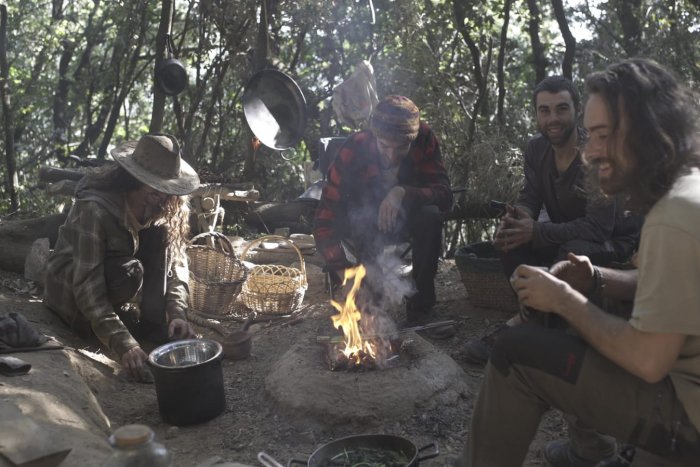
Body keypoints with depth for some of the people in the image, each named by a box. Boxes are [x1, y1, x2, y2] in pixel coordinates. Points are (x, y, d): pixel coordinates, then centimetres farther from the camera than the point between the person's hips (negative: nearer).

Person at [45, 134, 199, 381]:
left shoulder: (160, 207, -16)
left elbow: (175, 259, -16)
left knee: (160, 235, -20)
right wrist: (125, 345, -45)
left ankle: (152, 322, -15)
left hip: (111, 270, 6)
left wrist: (177, 312, -32)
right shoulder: (94, 209, -34)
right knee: (129, 272, -36)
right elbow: (88, 287, -37)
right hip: (71, 288, -6)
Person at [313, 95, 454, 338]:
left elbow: (444, 195, -23)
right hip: (366, 226, -1)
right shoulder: (354, 150, -29)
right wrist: (347, 274, -47)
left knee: (430, 215, -30)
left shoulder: (425, 139, -22)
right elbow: (324, 221, -33)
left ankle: (420, 311, -20)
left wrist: (403, 193, -42)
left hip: (403, 218, 2)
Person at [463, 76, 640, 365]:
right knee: (509, 236, -18)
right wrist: (517, 217, -25)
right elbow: (529, 197, 1)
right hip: (565, 234, 6)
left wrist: (535, 231, -35)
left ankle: (517, 326, -23)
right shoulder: (537, 148, -4)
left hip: (613, 240, -6)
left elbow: (598, 228, -29)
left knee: (573, 253, -38)